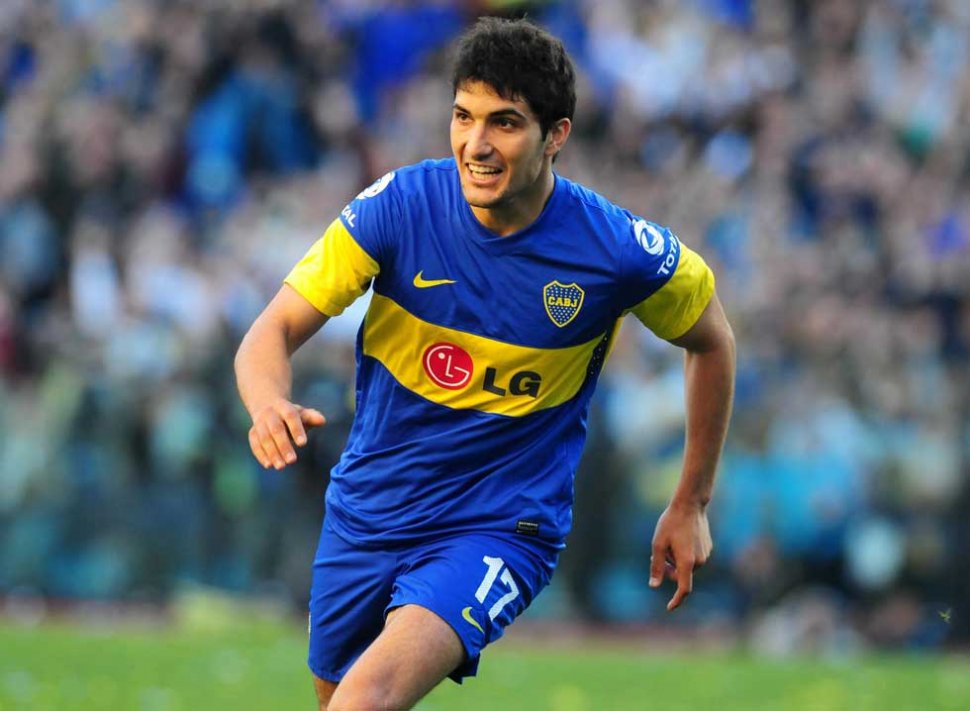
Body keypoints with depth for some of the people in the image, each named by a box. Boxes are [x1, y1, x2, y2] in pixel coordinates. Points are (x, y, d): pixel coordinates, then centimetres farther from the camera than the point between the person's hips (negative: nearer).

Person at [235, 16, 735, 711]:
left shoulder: (619, 249, -15)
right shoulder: (398, 206, -13)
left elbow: (712, 341, 6)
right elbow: (273, 332, -12)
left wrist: (691, 506, 10)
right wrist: (270, 404, -36)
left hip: (500, 530, -3)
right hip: (365, 515, 4)